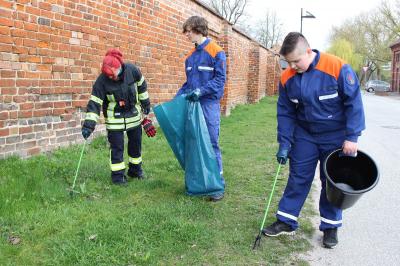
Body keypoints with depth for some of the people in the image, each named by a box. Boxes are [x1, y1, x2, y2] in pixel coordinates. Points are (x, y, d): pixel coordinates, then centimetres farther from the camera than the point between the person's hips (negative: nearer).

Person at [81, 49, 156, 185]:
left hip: (134, 114, 3)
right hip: (114, 118, -3)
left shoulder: (132, 70, -17)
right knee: (116, 146, -3)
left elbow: (141, 86, 2)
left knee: (136, 143, 14)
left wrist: (145, 104, 11)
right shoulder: (102, 80, -23)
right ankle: (118, 175, 11)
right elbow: (94, 102, -22)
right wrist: (89, 124, -28)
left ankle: (135, 169, 32)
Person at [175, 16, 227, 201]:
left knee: (211, 143, -5)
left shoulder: (216, 52, -5)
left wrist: (201, 91, -21)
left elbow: (220, 79, -11)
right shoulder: (190, 56, 16)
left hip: (209, 104, -7)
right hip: (192, 104, 7)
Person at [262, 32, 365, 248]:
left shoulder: (337, 68, -21)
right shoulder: (287, 78, -8)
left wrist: (352, 137, -17)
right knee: (297, 178, 5)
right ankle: (286, 221, 16)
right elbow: (285, 112, -1)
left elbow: (354, 103, -15)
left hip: (335, 137, -3)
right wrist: (284, 143, -6)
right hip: (304, 136, 3)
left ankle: (330, 226, 22)